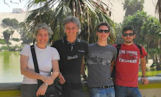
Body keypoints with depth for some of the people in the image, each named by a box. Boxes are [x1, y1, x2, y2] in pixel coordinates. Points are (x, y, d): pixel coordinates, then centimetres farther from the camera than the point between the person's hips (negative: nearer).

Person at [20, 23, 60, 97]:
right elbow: (23, 70, -11)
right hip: (29, 89, -2)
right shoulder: (27, 48, -1)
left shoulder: (53, 51, 4)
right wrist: (42, 77, -23)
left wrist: (45, 85, -22)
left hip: (46, 89, 2)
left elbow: (56, 72, -5)